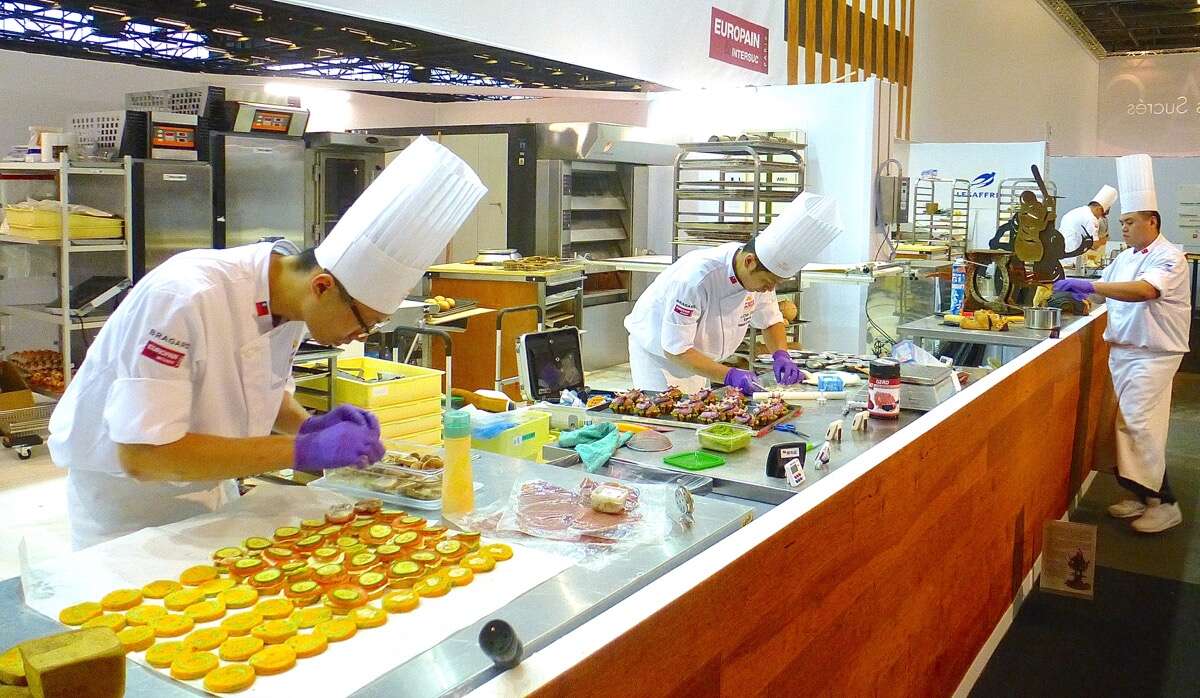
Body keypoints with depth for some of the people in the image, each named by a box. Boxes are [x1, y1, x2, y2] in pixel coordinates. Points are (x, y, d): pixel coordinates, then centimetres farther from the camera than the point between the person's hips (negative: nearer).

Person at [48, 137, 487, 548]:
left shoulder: (290, 300, -10)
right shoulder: (184, 297, -33)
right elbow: (142, 454, -35)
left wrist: (310, 427, -14)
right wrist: (300, 450, -37)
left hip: (208, 489, 6)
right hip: (125, 497, -6)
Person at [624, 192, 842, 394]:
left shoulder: (759, 272, -15)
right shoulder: (696, 278, -37)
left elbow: (771, 321, 4)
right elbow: (675, 349, -33)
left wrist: (780, 355, -16)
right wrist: (729, 376, -39)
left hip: (694, 358, 6)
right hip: (657, 352, -6)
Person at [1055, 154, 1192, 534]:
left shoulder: (1169, 258, -14)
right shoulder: (1125, 258, 12)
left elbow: (1144, 290, -32)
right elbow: (1105, 286, 22)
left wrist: (1088, 286, -36)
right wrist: (1075, 289, 2)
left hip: (1152, 355, -8)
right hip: (1123, 351, 8)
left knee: (1139, 426, -10)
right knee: (1128, 425, 10)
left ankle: (1165, 503, 1)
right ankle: (1143, 495, 21)